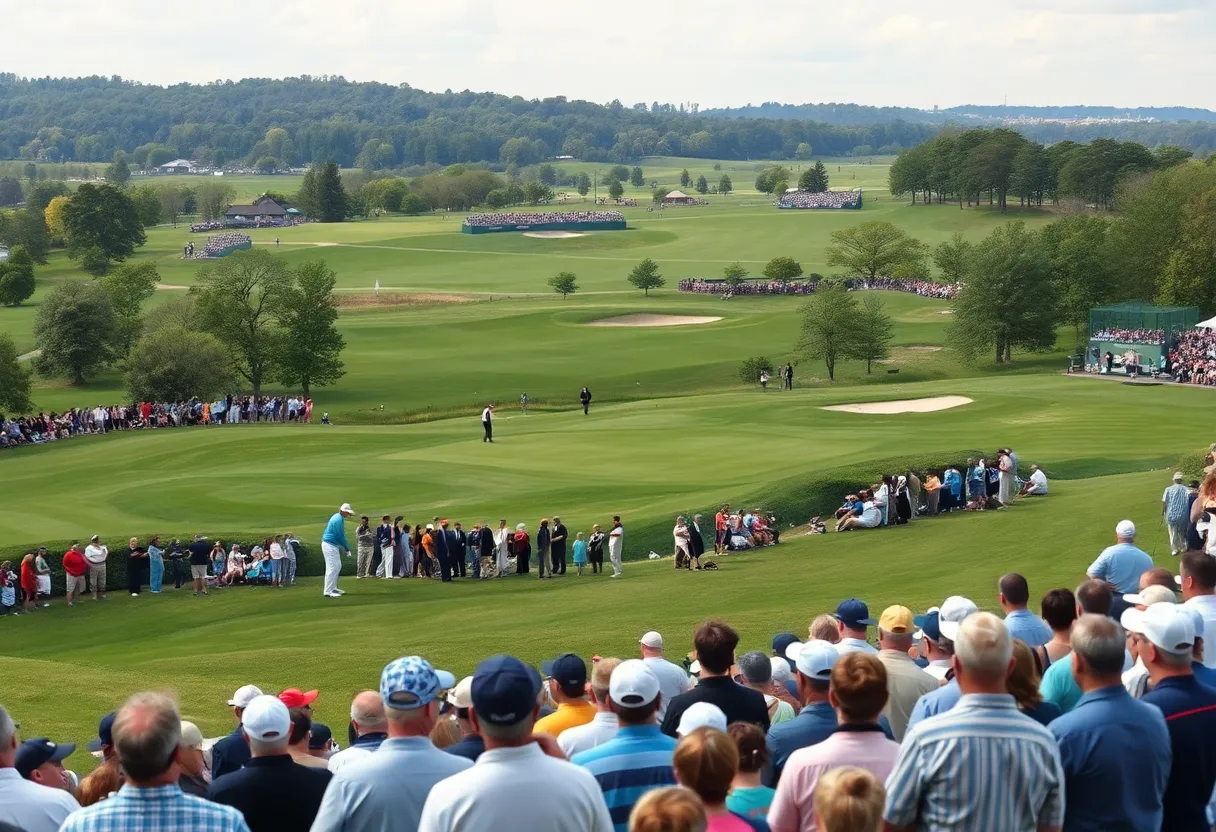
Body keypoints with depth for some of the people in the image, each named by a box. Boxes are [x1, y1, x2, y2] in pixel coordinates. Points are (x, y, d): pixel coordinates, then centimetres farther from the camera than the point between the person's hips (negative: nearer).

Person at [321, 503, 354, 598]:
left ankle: (333, 588, 22)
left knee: (338, 566, 15)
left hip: (333, 545, 11)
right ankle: (328, 591, -10)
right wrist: (347, 548, -7)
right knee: (332, 567, -10)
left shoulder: (338, 517, 13)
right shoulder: (339, 520, -19)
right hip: (330, 545, -11)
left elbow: (340, 535, 18)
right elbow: (341, 536, -18)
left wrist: (345, 547, 14)